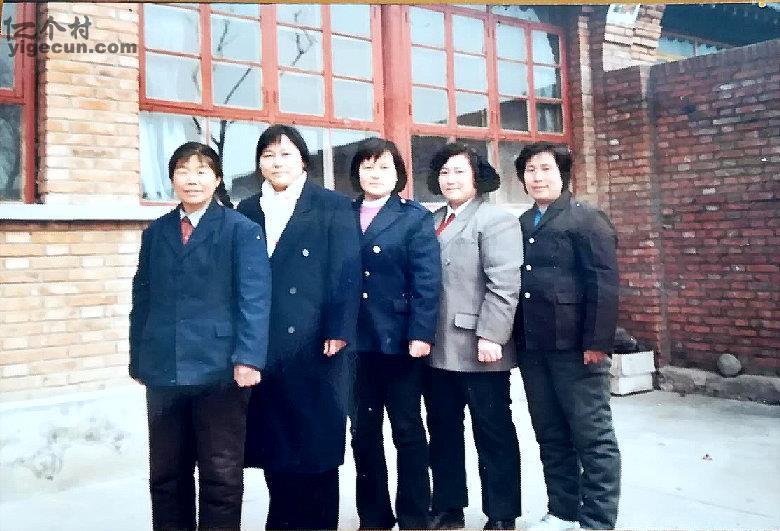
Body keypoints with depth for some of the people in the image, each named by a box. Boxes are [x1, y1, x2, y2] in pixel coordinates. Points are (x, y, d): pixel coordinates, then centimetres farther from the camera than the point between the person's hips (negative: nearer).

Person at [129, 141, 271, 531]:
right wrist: (138, 359, 8)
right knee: (166, 473, 14)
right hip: (163, 370, 5)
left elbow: (254, 298, -10)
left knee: (222, 474, 6)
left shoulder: (242, 230, -1)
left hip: (219, 367, -4)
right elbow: (142, 299, 12)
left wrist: (248, 357, -19)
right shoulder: (155, 232, 13)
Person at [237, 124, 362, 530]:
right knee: (272, 438, 9)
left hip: (313, 344, -3)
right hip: (261, 347, 4)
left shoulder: (333, 207, 2)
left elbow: (346, 273, -5)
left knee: (316, 439, 3)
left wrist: (337, 332, -12)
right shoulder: (247, 211, 14)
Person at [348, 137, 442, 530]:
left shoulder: (416, 218, 2)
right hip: (355, 341, 3)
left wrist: (421, 334, -16)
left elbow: (427, 282, -7)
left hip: (399, 340, -3)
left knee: (408, 431, 7)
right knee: (362, 432, 10)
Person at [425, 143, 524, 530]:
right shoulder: (432, 222, 16)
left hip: (477, 348, -6)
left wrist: (489, 335, -20)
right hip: (438, 348, 7)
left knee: (493, 433, 5)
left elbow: (503, 284, -14)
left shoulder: (495, 219, -5)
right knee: (443, 430, 14)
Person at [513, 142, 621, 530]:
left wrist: (597, 342, -18)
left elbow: (604, 284, -11)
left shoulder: (587, 218, -3)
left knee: (593, 437, 3)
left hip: (575, 345, -6)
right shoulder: (522, 225, 14)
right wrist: (518, 339, 7)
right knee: (550, 435, 13)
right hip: (532, 348, 6)